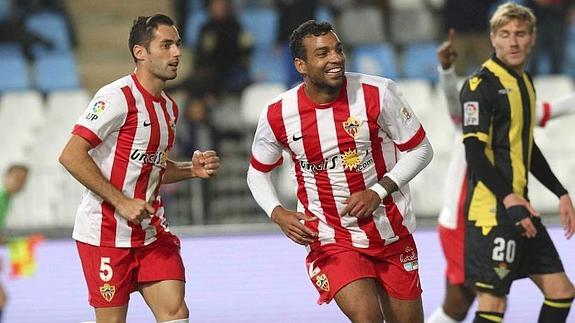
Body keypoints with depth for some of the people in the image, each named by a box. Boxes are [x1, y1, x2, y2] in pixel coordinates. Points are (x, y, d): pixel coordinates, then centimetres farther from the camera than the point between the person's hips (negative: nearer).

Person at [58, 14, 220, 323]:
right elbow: (71, 156, -20)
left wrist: (193, 169, 5)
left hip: (151, 231, 7)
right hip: (106, 234, -7)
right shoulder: (118, 96, -14)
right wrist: (122, 202, -21)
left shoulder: (169, 107, 13)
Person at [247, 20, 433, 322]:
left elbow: (419, 149, -3)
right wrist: (278, 214, -11)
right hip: (330, 239, -1)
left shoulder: (378, 93, -13)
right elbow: (258, 172, 8)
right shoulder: (277, 115, -9)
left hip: (391, 232, 1)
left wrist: (378, 192, -16)